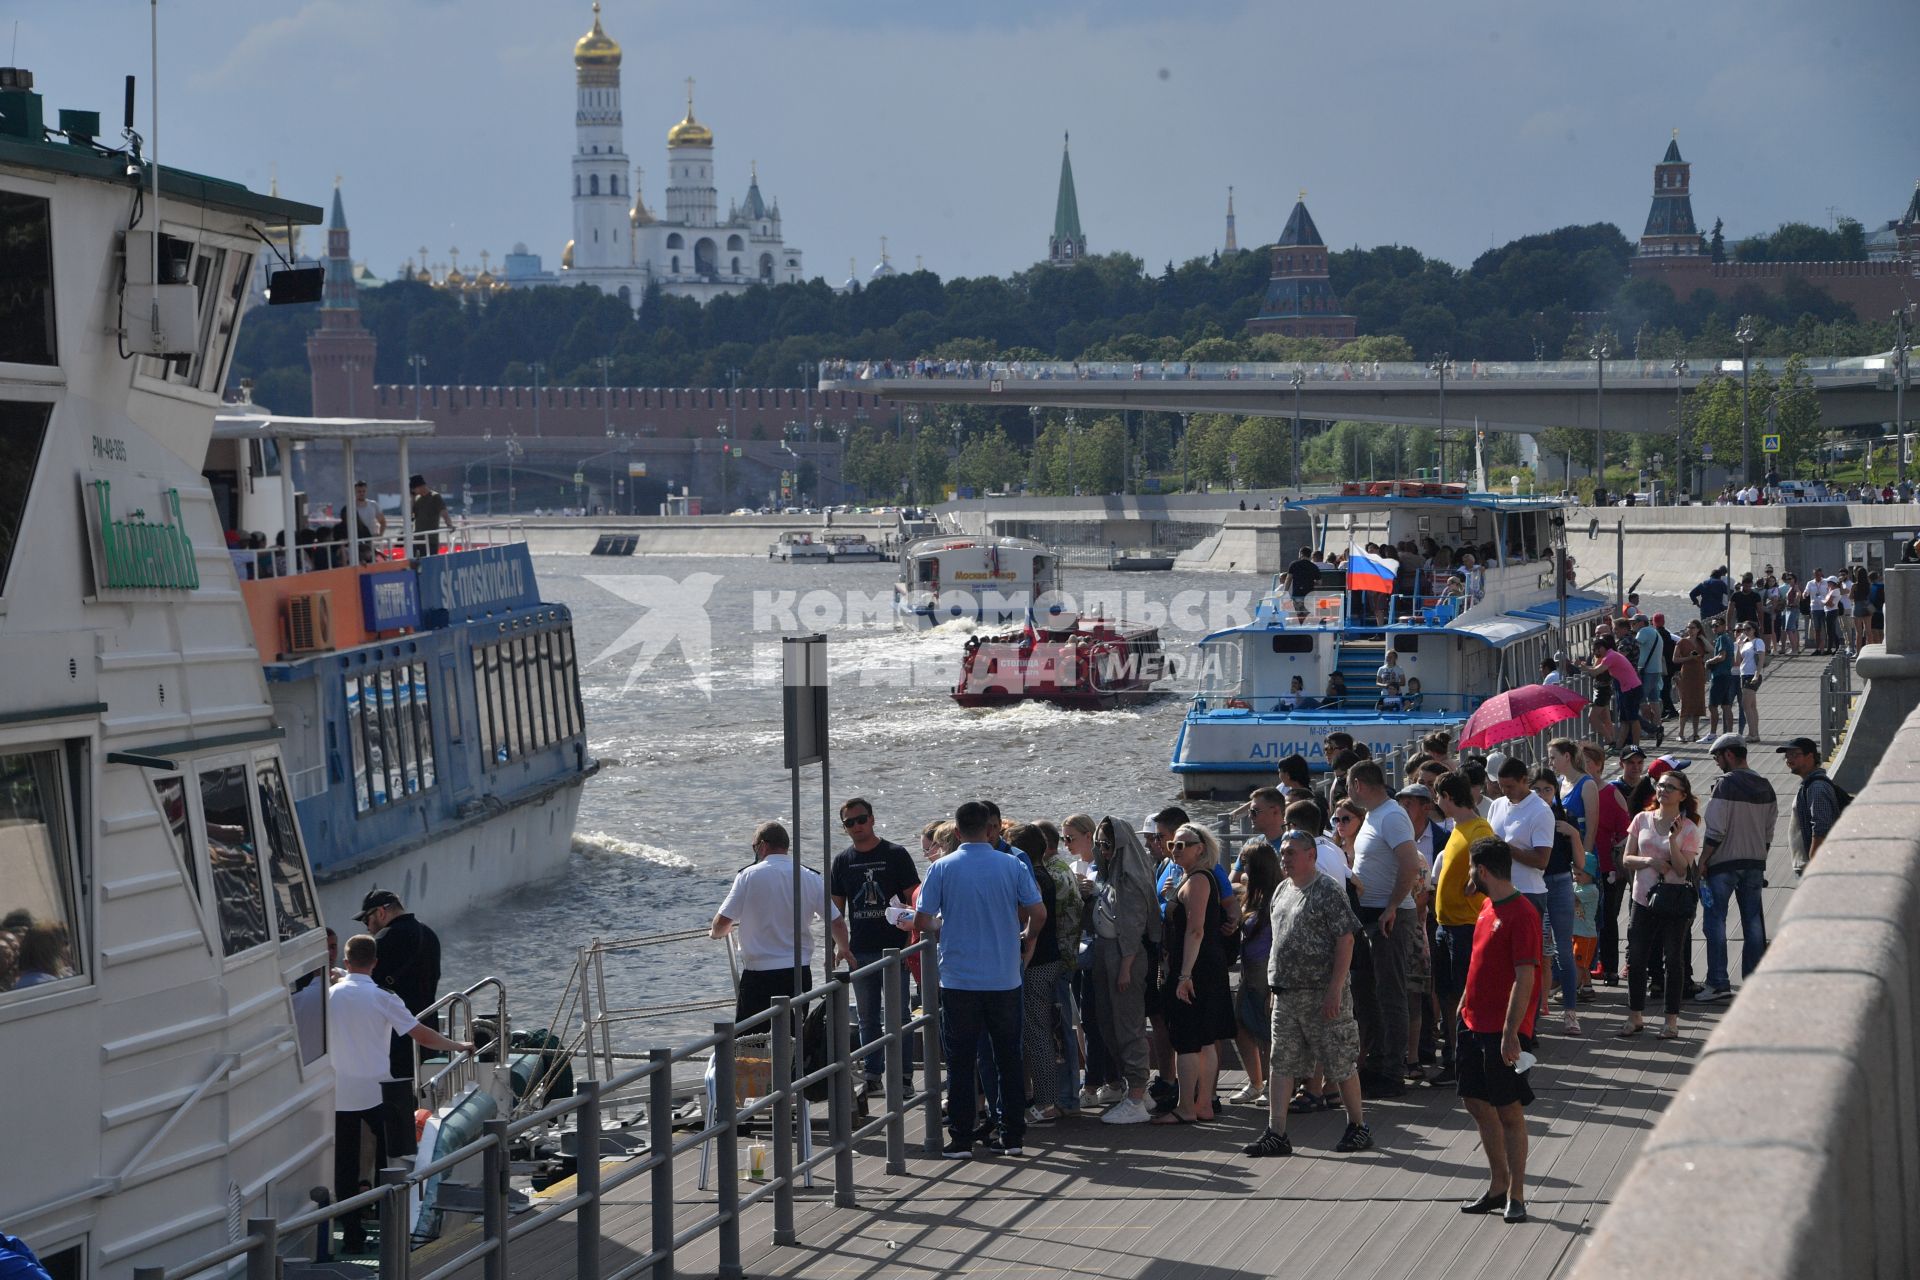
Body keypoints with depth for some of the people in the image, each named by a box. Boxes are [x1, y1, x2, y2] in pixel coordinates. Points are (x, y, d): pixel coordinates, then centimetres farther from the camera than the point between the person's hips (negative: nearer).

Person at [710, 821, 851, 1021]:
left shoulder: (749, 876, -6)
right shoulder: (811, 878, 4)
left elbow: (722, 923, -7)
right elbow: (837, 923, 8)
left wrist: (715, 933, 17)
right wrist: (844, 950, 29)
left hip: (759, 973, -4)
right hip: (800, 973, 4)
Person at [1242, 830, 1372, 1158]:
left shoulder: (1327, 892, -11)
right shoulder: (1282, 891, 14)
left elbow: (1345, 940, -14)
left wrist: (1335, 989, -19)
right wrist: (1274, 983, 17)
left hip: (1322, 994, -7)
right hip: (1286, 993, 7)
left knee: (1340, 1064, 1)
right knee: (1281, 1064, 3)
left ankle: (1359, 1127, 16)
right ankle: (1276, 1134, 3)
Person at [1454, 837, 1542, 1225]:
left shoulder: (1521, 914, -17)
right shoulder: (1488, 909, 12)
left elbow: (1525, 976, -21)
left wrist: (1511, 1032, -24)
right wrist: (1464, 1005, 19)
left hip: (1503, 1030, -9)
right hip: (1475, 1024, 9)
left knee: (1509, 1111, -3)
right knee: (1478, 1104, 13)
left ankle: (1515, 1195, 5)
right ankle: (1498, 1187, 23)